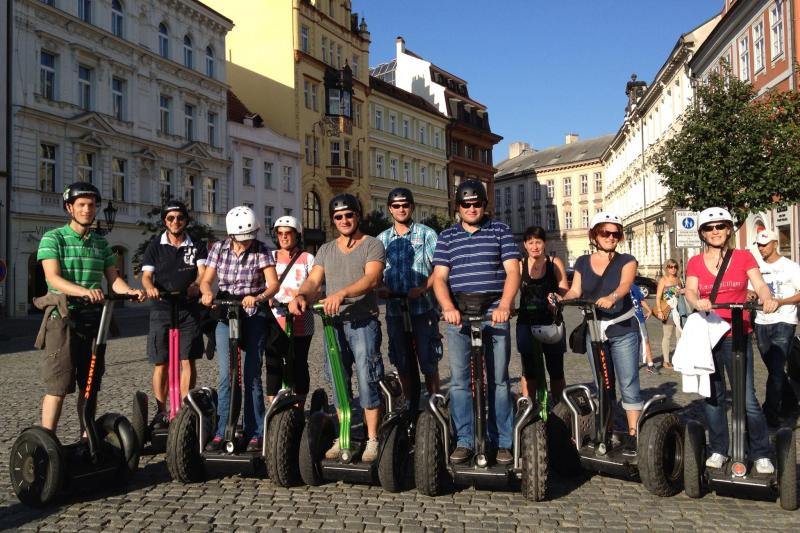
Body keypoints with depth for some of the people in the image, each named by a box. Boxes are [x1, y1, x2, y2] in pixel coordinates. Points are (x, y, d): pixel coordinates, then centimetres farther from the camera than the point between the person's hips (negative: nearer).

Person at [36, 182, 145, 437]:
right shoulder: (53, 238, -3)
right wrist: (85, 291, -34)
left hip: (93, 317, 5)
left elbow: (113, 278, 7)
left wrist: (130, 291, -14)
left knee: (90, 383, 10)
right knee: (58, 384, -7)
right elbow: (53, 278, -16)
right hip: (63, 316, -5)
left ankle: (87, 437, 22)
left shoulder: (101, 243, 13)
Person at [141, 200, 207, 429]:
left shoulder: (197, 246, 9)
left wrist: (196, 285, -27)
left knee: (188, 361, -2)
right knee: (161, 363, 2)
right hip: (162, 309, 0)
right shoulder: (155, 246, 9)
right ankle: (161, 412, 12)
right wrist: (150, 287, -22)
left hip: (190, 309, 0)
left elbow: (202, 271, -4)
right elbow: (146, 275, 2)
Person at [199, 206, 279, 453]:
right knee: (226, 374, -3)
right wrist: (207, 293, -21)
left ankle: (254, 434, 10)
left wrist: (257, 298, -33)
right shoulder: (219, 248, 3)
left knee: (251, 375, 1)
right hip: (225, 315, 2)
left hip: (254, 316, -2)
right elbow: (206, 280, 3)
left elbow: (273, 284, -14)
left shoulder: (261, 250, -6)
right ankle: (221, 433, 6)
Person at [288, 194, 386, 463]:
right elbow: (313, 281, 4)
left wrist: (341, 294, -32)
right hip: (334, 322, 5)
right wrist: (301, 296, -19)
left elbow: (371, 279, -16)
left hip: (363, 322, -5)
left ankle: (372, 440, 5)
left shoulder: (373, 245, 0)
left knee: (367, 381, -5)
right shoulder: (326, 250, 16)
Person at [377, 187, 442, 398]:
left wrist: (422, 288, -19)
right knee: (402, 363, 12)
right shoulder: (382, 239, 11)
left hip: (423, 308, -3)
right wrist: (379, 288, -9)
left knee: (428, 361, 0)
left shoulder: (426, 234, 1)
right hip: (394, 310, 4)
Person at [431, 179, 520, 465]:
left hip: (495, 316, -1)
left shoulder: (500, 231, 8)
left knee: (498, 380, 4)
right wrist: (448, 308, -15)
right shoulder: (447, 237, 12)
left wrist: (504, 305, -18)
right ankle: (464, 441, 12)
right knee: (459, 381, 2)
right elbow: (439, 278, 4)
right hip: (458, 318, 2)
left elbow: (512, 271, -1)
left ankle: (502, 442, 13)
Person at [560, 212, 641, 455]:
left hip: (623, 331, -3)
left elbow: (625, 283, -20)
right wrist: (562, 299, -24)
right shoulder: (582, 263, 8)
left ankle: (633, 433, 1)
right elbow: (575, 291, -1)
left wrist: (612, 297, -42)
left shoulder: (626, 261, -1)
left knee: (628, 384, -5)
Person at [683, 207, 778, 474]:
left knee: (747, 396, -4)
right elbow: (690, 290, -8)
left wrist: (768, 299, -32)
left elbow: (759, 284, -10)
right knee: (712, 395, 8)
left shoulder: (743, 257, 4)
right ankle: (718, 450, 20)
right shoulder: (695, 262, 6)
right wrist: (697, 302, -31)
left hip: (737, 335, -2)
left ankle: (761, 453, 10)